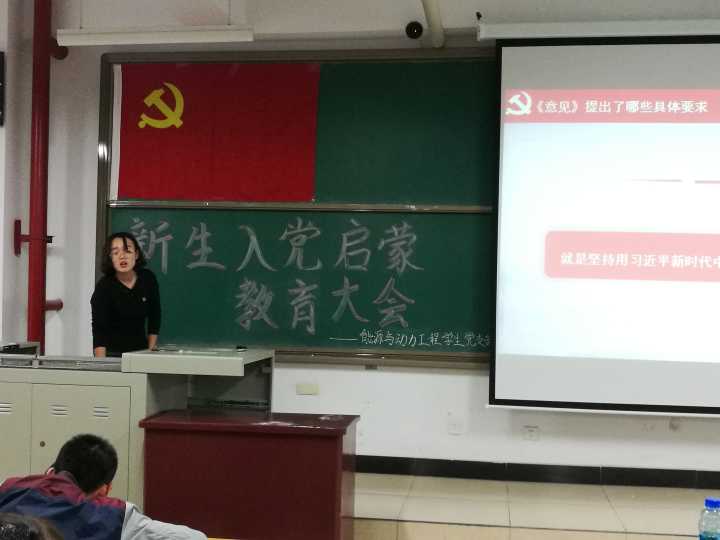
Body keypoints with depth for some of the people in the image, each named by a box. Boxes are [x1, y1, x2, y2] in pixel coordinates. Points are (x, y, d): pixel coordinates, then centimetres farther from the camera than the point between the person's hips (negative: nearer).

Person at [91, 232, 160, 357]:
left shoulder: (148, 279, -8)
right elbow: (99, 329, -26)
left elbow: (154, 318, 3)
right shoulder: (104, 286, -19)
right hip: (112, 352, -4)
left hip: (140, 351, 4)